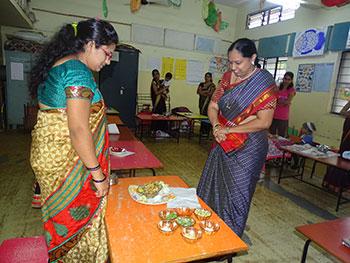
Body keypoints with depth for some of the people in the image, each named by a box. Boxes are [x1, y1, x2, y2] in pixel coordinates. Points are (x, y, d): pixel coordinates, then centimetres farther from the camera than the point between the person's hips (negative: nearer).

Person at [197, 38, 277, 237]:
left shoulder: (265, 83, -12)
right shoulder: (228, 76, 5)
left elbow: (263, 122, -18)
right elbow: (213, 106, 7)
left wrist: (228, 130, -17)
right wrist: (216, 126, -13)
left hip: (248, 148, -6)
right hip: (223, 144, 6)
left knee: (236, 195, 5)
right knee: (211, 187, 14)